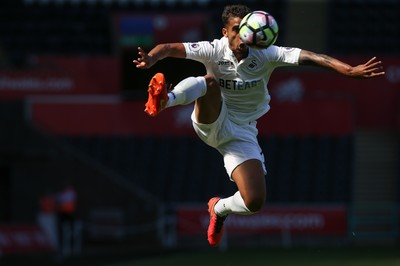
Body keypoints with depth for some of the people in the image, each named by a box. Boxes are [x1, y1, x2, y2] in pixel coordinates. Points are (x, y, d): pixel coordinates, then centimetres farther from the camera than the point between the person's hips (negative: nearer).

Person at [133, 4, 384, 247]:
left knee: (255, 202, -13)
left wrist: (350, 70, -38)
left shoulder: (265, 54, -12)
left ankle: (220, 208, 23)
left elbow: (310, 57, -24)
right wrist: (150, 59, -46)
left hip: (242, 134, 2)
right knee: (209, 81, -32)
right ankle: (164, 100, -61)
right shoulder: (215, 51, -13)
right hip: (212, 123, -2)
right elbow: (169, 48, -22)